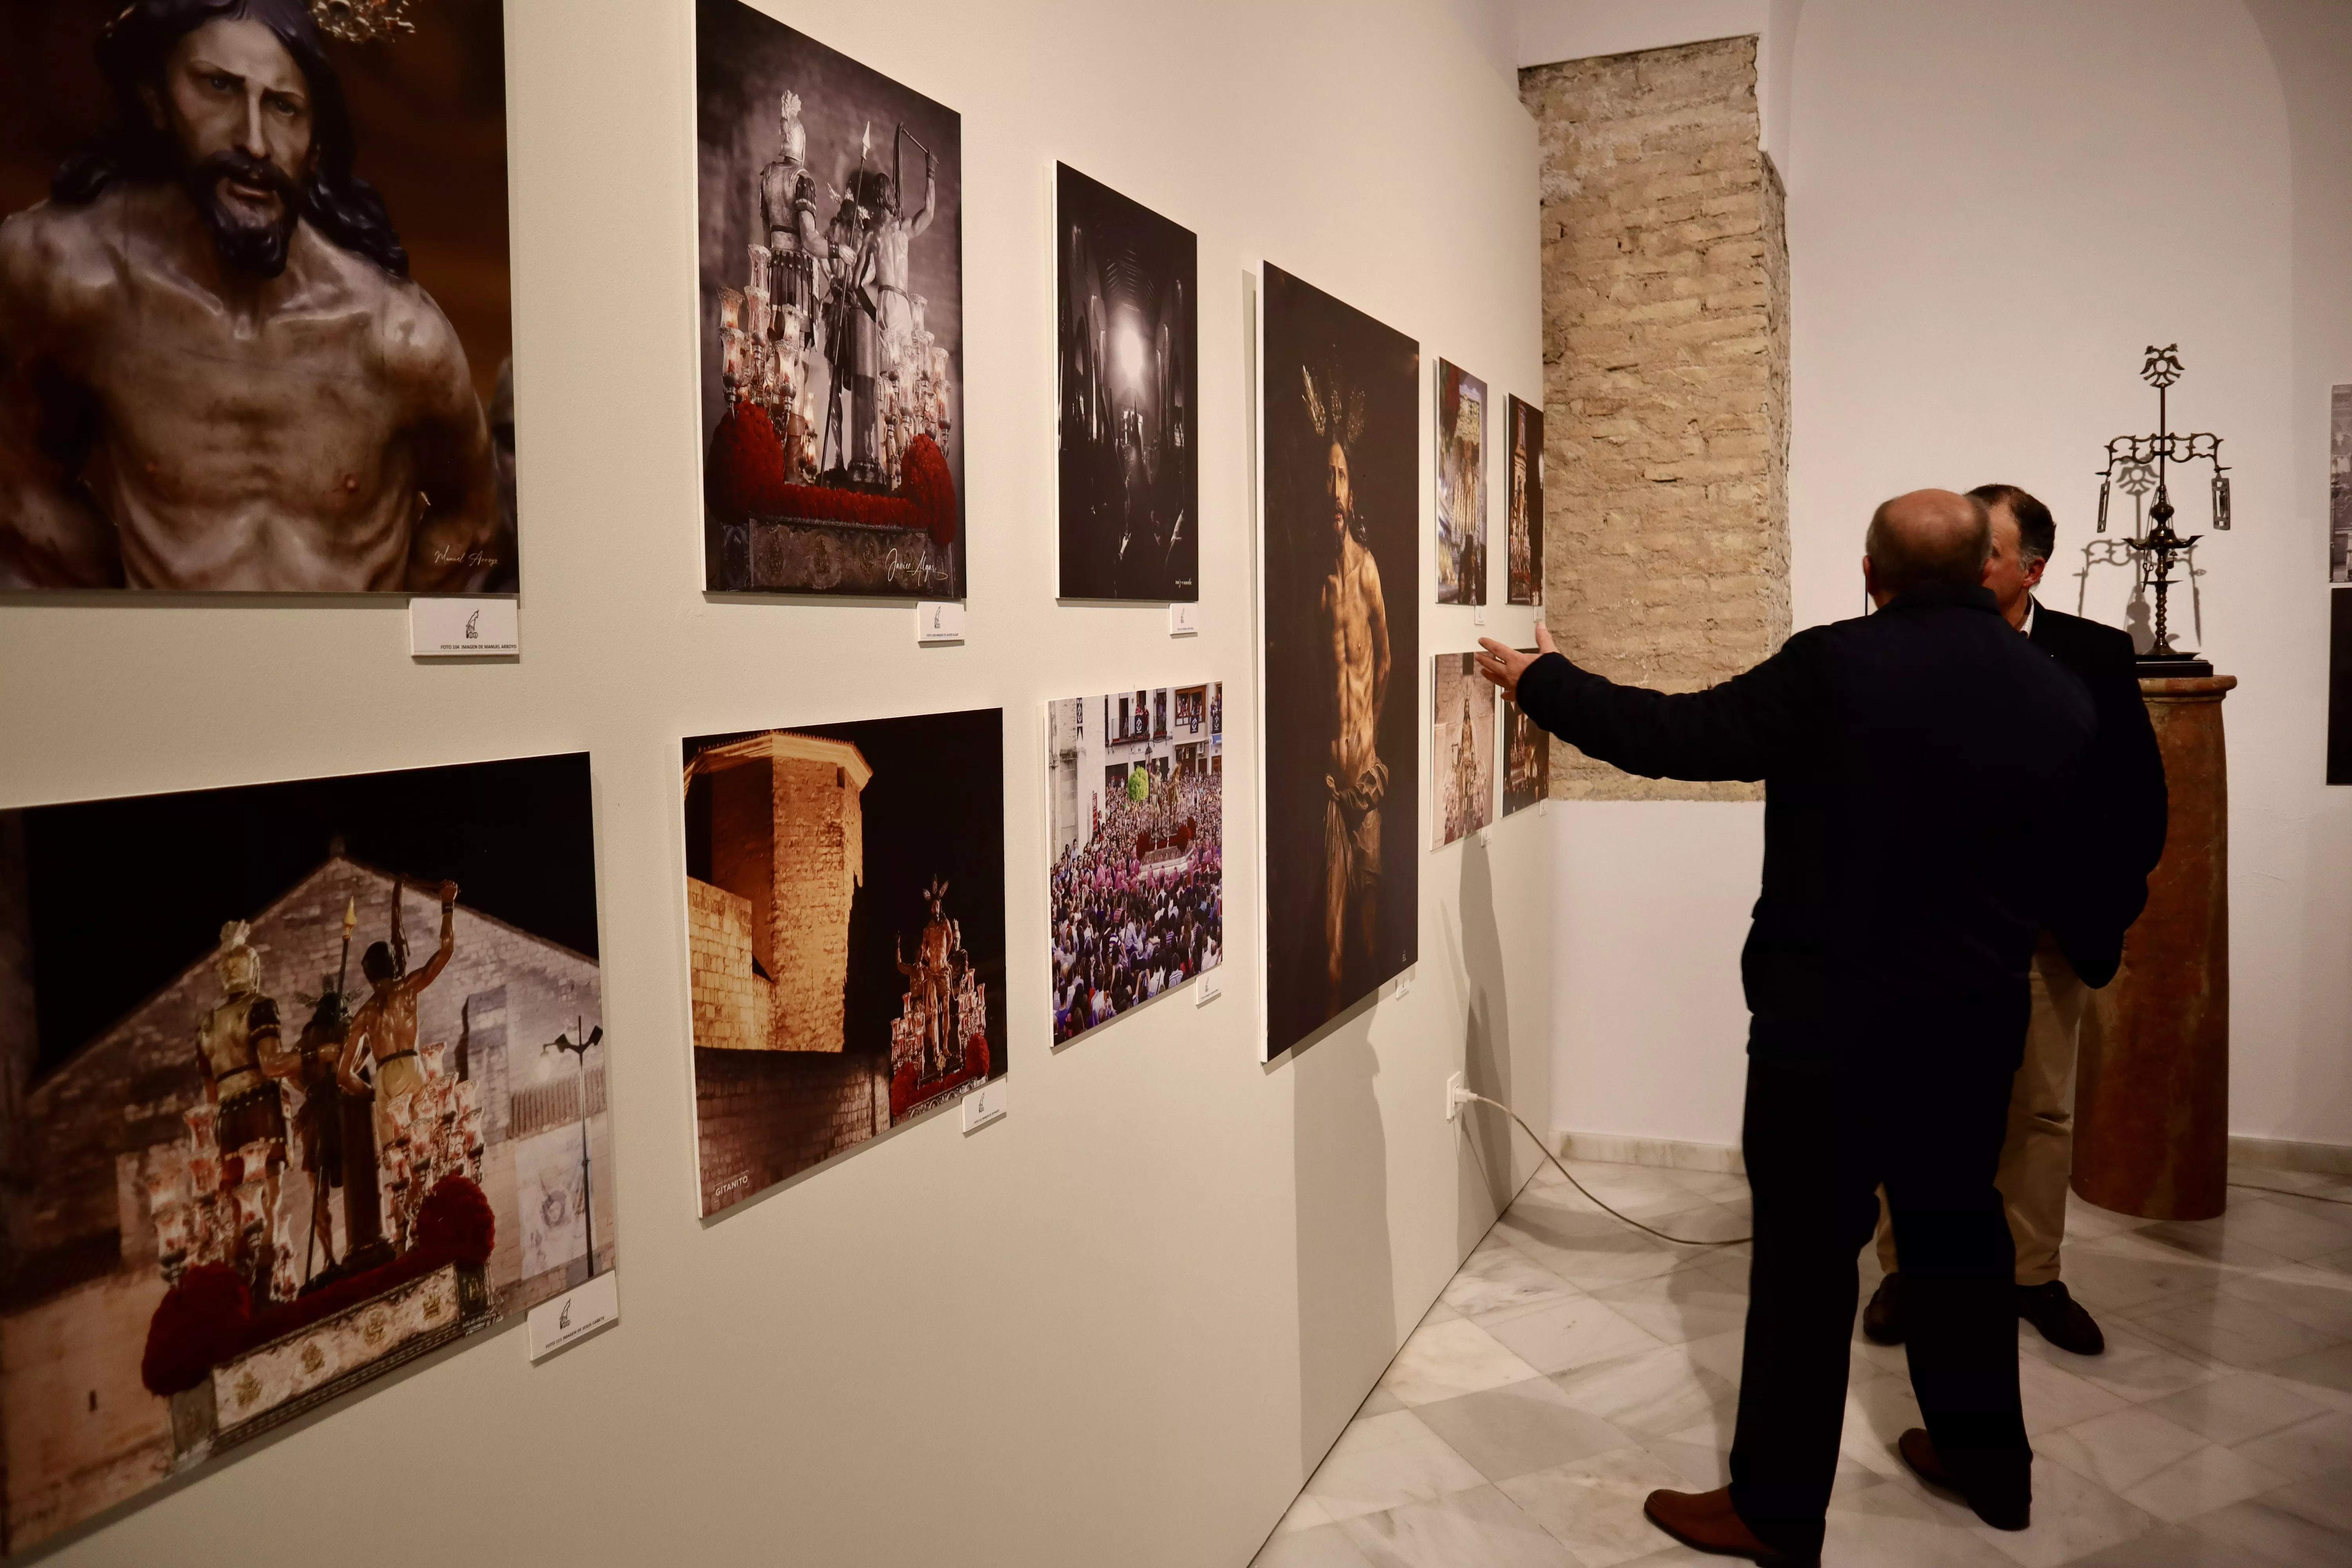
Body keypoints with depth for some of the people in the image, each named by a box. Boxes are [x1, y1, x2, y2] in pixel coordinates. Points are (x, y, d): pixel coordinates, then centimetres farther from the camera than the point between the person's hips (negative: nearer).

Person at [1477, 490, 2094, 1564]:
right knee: (1960, 1236, 23)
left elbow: (1673, 737, -14)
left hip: (1831, 1028, -6)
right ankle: (1989, 1464, 41)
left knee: (1807, 1258, 5)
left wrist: (1538, 681, -2)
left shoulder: (1837, 668, -18)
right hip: (1978, 1028, 6)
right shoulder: (2061, 696, 0)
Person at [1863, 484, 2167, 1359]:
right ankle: (1906, 1268, 22)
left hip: (2048, 926, 2)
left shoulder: (2094, 655, -1)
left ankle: (2035, 1276, 29)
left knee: (2043, 1107, 13)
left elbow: (2138, 787, 3)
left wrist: (2116, 901, 0)